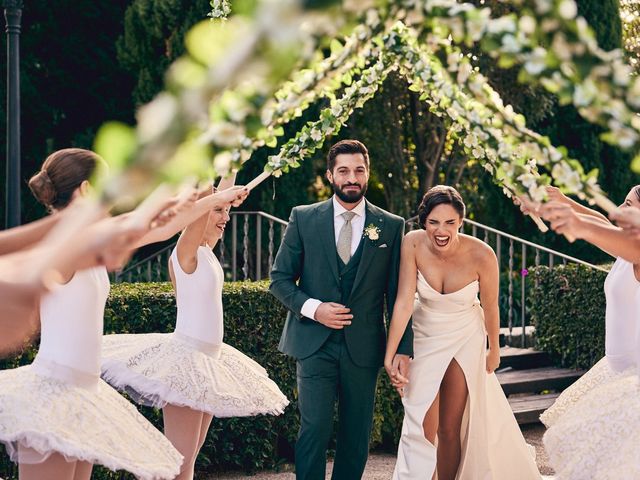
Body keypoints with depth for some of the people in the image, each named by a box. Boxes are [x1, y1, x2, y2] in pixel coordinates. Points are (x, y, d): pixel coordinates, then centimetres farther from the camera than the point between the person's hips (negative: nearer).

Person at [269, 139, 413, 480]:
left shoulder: (391, 226, 5)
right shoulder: (303, 218, 3)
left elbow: (397, 294, 5)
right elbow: (280, 279, 5)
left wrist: (403, 349, -1)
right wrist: (312, 308, -11)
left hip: (364, 349, 1)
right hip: (314, 345, -1)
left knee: (356, 438, 8)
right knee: (314, 432, -7)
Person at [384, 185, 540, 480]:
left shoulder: (481, 255, -24)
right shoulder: (412, 245, -22)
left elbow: (490, 307, -9)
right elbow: (404, 301, -22)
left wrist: (494, 350, 5)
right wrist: (390, 356, -26)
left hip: (465, 342, 0)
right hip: (423, 338, 1)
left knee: (450, 429, 6)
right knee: (422, 428, -6)